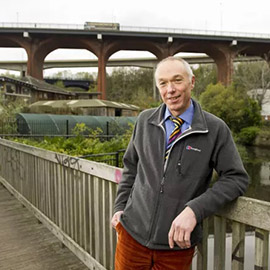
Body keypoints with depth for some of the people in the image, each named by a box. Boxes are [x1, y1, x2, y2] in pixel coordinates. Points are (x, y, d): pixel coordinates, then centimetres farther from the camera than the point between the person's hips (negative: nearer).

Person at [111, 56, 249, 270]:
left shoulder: (216, 129, -8)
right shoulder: (145, 120, 0)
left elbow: (237, 178, -9)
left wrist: (194, 210, -19)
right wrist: (120, 207, 5)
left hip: (177, 242, -2)